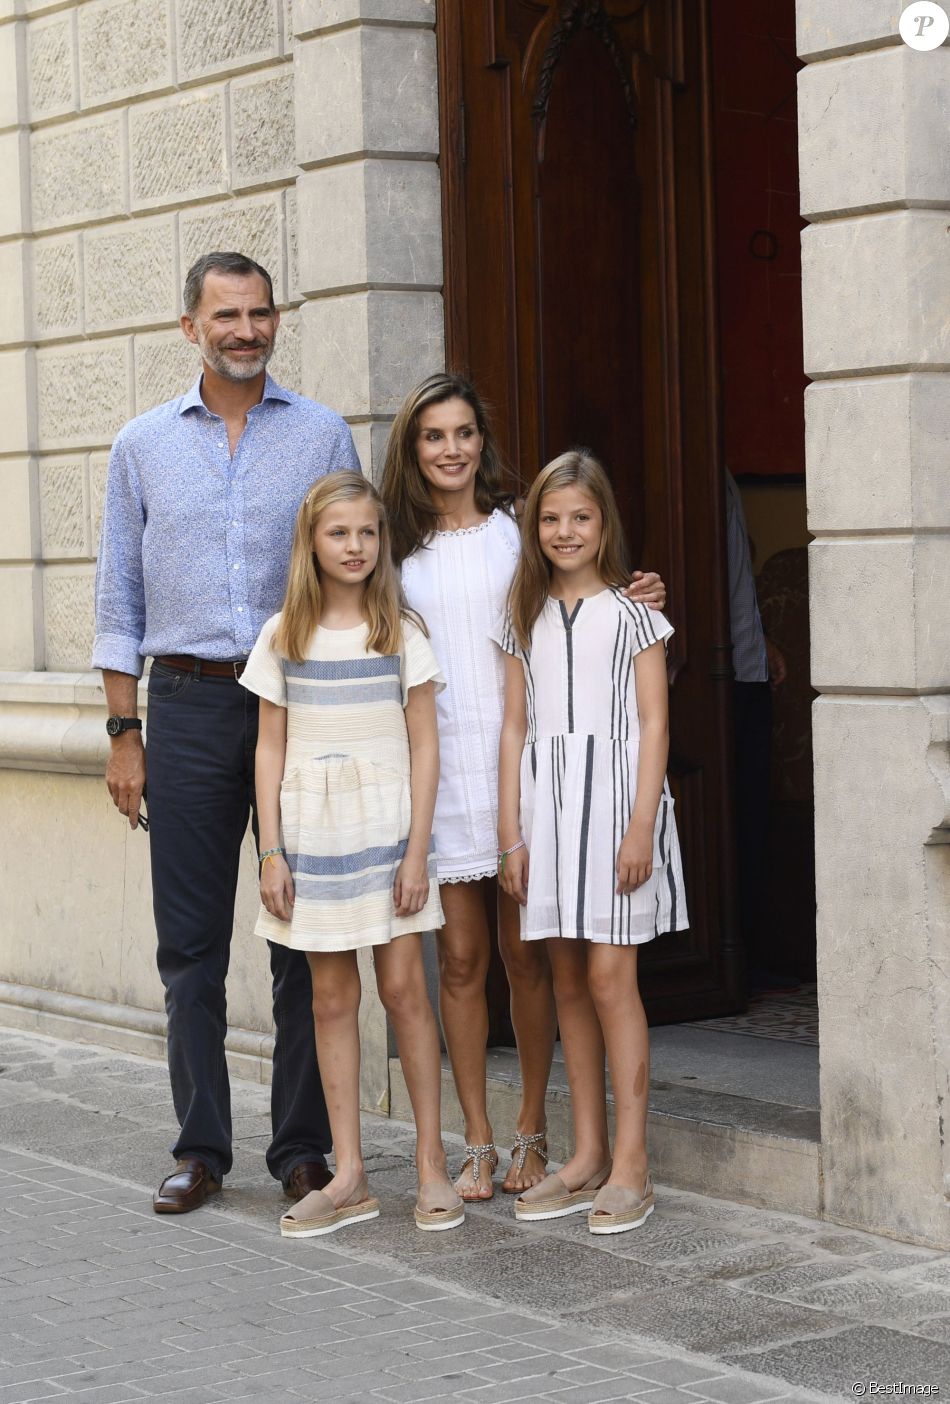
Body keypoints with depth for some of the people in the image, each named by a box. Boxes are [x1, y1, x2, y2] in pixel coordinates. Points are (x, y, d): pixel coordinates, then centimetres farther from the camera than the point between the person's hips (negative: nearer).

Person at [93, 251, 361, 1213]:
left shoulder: (323, 436, 6)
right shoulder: (143, 446, 9)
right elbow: (120, 600, 11)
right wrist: (123, 734, 4)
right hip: (188, 706, 1)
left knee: (307, 936, 2)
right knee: (190, 942, 3)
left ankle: (303, 1146, 10)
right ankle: (200, 1148, 11)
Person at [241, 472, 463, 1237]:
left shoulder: (402, 634, 0)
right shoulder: (285, 637, 5)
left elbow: (424, 746, -1)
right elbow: (271, 749, 6)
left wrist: (416, 849, -7)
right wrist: (272, 851, 0)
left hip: (386, 823, -2)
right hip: (312, 828, 2)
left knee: (404, 987, -3)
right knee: (332, 997, 5)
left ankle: (432, 1163, 8)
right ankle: (349, 1178, 10)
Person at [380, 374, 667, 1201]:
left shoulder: (519, 528, 3)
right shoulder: (402, 547, 10)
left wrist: (637, 606, -11)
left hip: (516, 757, -2)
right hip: (438, 761, 2)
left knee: (526, 953, 2)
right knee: (460, 957, 3)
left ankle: (533, 1134, 14)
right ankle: (478, 1142, 11)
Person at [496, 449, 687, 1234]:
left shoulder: (632, 614, 2)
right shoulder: (528, 620, 13)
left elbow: (654, 724, -3)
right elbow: (516, 728, 11)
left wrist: (641, 824, -12)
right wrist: (512, 835, 5)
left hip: (613, 794, -4)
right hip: (545, 800, 4)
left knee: (610, 975, -9)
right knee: (568, 980, 6)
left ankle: (631, 1166, -4)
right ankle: (588, 1158, 13)